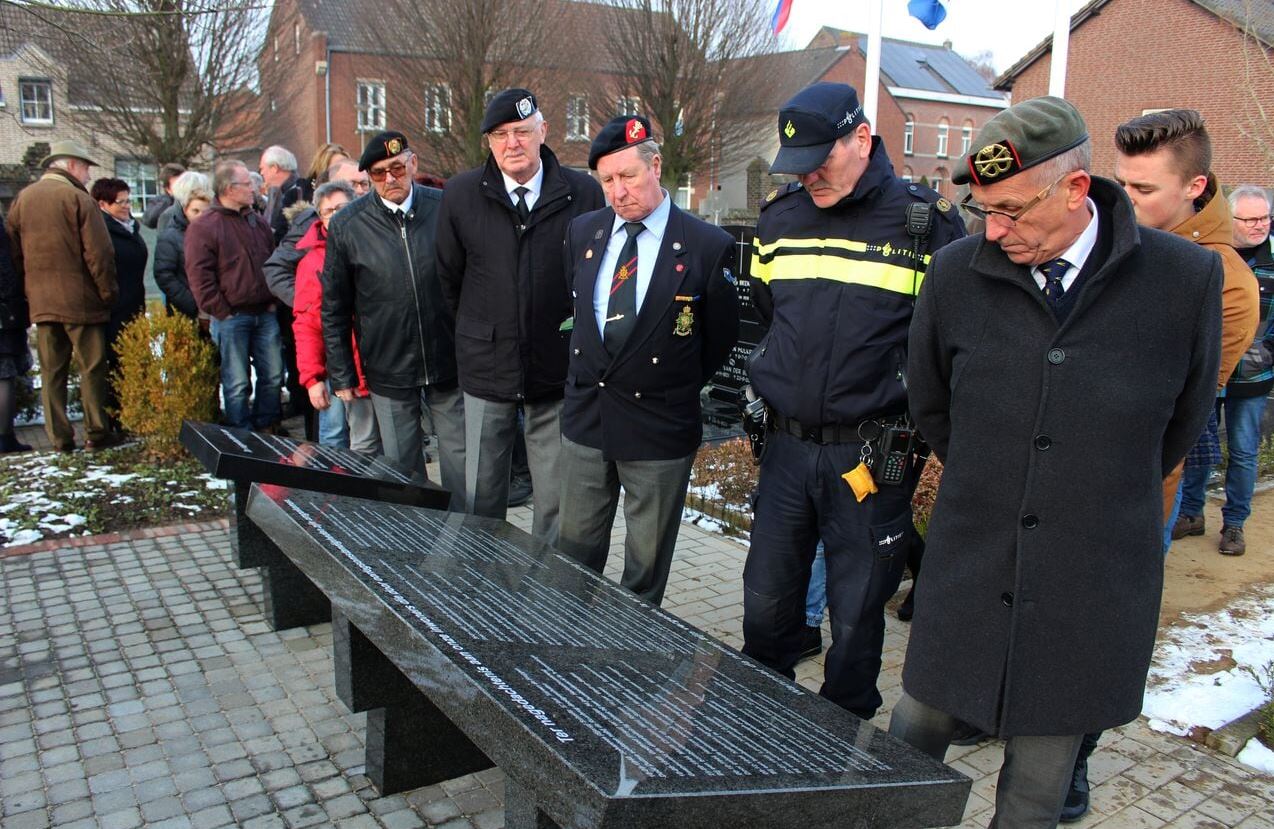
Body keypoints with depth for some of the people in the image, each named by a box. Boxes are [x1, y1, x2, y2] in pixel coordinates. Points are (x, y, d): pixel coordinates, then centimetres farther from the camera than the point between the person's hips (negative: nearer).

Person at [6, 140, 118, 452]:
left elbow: (14, 253, 11)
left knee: (51, 370, 9)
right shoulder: (79, 199, -9)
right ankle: (96, 432, 7)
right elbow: (99, 253, -13)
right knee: (92, 367, 4)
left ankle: (59, 437, 12)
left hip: (40, 301, 5)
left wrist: (29, 291, 15)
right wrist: (108, 292, -4)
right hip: (80, 301, -5)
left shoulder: (22, 199, 9)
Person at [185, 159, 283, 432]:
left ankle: (266, 428, 25)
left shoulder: (258, 222, 12)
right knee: (237, 384, 1)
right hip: (230, 318, -5)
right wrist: (222, 313, -12)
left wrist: (273, 302, 8)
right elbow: (200, 277, -10)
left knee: (273, 376, 9)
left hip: (265, 314, 6)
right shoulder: (203, 227, -6)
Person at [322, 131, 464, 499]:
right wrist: (341, 375, 3)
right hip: (388, 374, 0)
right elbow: (334, 309, 4)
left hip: (449, 366, 0)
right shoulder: (347, 225, -3)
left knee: (461, 462, 10)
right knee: (403, 470, 10)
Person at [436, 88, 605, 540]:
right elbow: (449, 277, 10)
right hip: (486, 365, 1)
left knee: (557, 497, 8)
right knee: (481, 495, 11)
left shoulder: (583, 192, -4)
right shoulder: (460, 193, -1)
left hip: (557, 366, -1)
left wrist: (581, 340, 8)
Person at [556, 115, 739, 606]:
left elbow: (721, 335, 1)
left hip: (660, 428, -4)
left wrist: (678, 388, 6)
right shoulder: (583, 232, 3)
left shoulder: (708, 246, -11)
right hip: (585, 418, 4)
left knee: (647, 560, 11)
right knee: (575, 548, 16)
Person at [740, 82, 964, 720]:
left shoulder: (925, 222, -6)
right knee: (766, 600, 14)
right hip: (786, 445, 4)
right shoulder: (778, 217, 8)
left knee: (855, 616, 9)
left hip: (873, 455, -4)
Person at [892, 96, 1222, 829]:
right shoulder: (956, 273, -6)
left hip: (1095, 582, -1)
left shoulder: (1186, 279, -10)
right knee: (918, 728, 14)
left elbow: (1183, 421, 7)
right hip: (968, 563, 1)